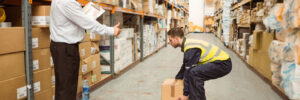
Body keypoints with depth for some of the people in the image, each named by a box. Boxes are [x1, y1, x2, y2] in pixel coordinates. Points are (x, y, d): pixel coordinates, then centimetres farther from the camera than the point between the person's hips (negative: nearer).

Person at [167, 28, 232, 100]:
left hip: (223, 64, -11)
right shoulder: (188, 43, 11)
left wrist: (185, 94, -14)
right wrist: (176, 78, 34)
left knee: (193, 73, -27)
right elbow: (185, 67, 24)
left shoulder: (190, 48, -20)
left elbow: (188, 71, -20)